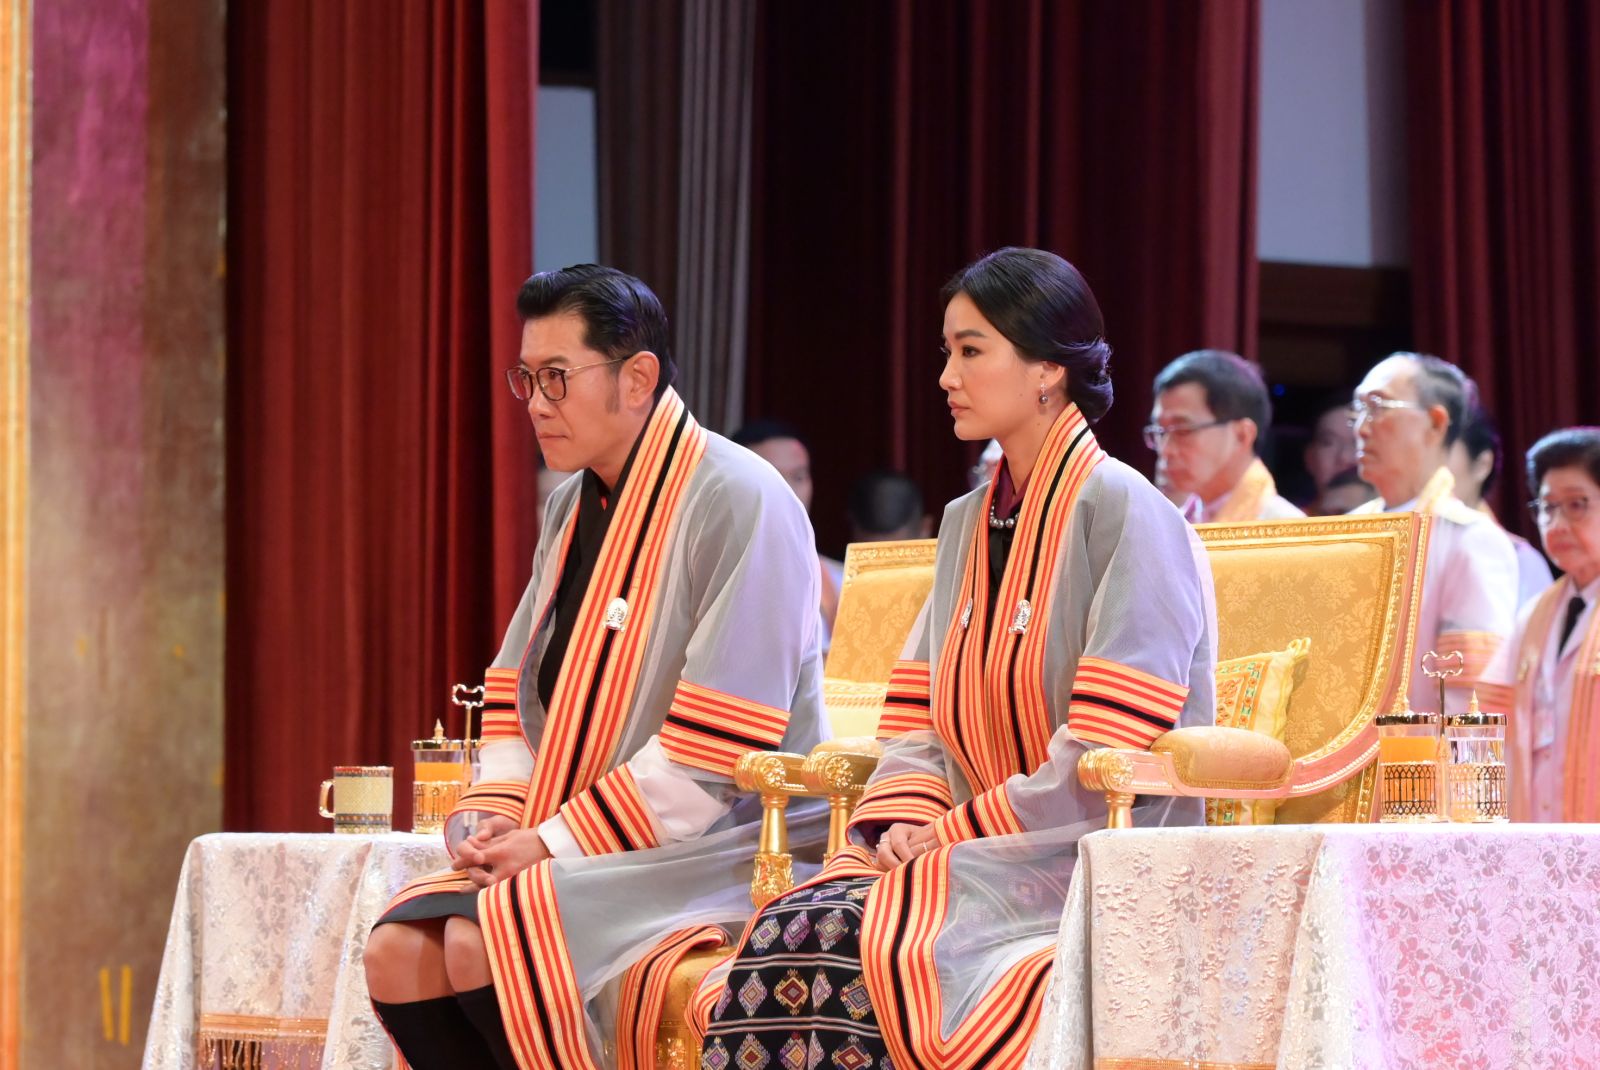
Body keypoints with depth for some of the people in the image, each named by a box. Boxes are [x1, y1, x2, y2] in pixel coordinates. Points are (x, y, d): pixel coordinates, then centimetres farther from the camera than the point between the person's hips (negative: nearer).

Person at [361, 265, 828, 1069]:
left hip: (712, 849, -8)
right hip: (570, 847, 8)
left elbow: (718, 746, -19)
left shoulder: (738, 503, -13)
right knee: (399, 953, -14)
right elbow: (517, 693, 18)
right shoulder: (575, 506, 14)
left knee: (483, 941, -28)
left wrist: (554, 841, -18)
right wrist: (494, 814, -3)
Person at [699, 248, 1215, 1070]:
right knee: (784, 937, -24)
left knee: (843, 943, -31)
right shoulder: (968, 523, 19)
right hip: (977, 856, 6)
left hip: (1092, 869, -6)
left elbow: (1111, 759, -12)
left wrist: (953, 834, -12)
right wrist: (903, 820, -5)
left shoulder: (1124, 515, -6)